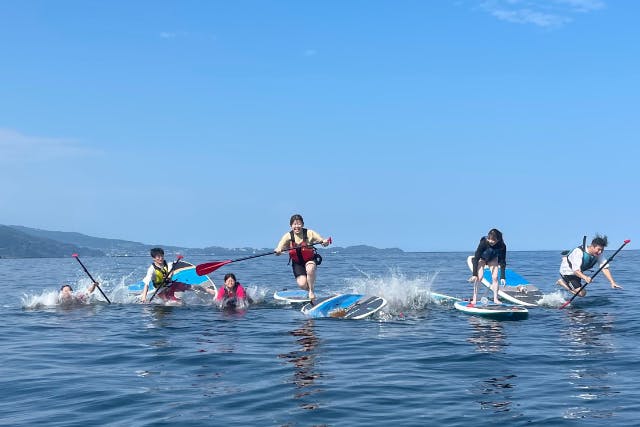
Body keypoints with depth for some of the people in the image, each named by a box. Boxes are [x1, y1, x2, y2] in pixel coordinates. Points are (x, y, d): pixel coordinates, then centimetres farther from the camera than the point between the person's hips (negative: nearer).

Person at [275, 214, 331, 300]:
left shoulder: (309, 233, -13)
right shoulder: (288, 236, -11)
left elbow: (321, 239, -19)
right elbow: (280, 248, -20)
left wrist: (324, 241, -43)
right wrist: (278, 250, -45)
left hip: (310, 260, -1)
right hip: (297, 262, 1)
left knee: (310, 269, -36)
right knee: (302, 285, -18)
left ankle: (311, 291, -12)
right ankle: (309, 288, 21)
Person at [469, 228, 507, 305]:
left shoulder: (502, 246, -33)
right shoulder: (483, 242, -39)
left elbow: (502, 262, -24)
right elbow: (476, 258, -34)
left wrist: (502, 277, -29)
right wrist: (474, 274, -37)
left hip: (493, 259, 2)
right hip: (481, 258, -2)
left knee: (495, 277, -9)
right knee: (479, 277, -16)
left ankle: (495, 299, 0)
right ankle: (474, 298, -11)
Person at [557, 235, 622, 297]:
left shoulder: (598, 255, -19)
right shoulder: (579, 252, -38)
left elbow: (605, 268, -24)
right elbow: (576, 270, -45)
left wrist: (612, 282, -36)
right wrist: (585, 277, -64)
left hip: (578, 272, 8)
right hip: (567, 271, -8)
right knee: (581, 293, -18)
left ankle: (562, 282, 35)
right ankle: (562, 282, 0)